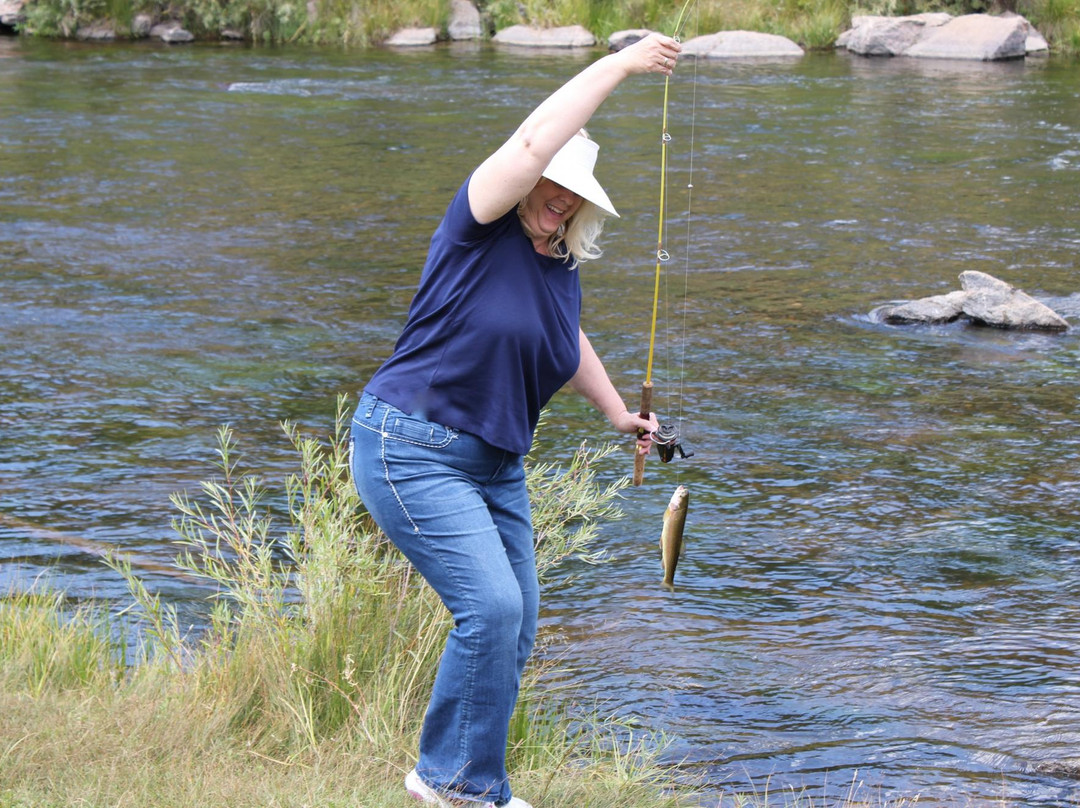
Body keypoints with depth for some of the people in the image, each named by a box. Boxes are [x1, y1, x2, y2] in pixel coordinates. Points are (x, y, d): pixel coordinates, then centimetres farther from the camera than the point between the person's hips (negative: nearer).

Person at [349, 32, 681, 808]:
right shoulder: (479, 228, -12)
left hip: (495, 464, 8)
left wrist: (617, 411, 40)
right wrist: (619, 65, -22)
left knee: (515, 626, 7)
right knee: (491, 607, -18)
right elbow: (534, 141, -27)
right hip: (412, 451, -8)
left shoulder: (563, 267, 9)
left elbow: (569, 343, 30)